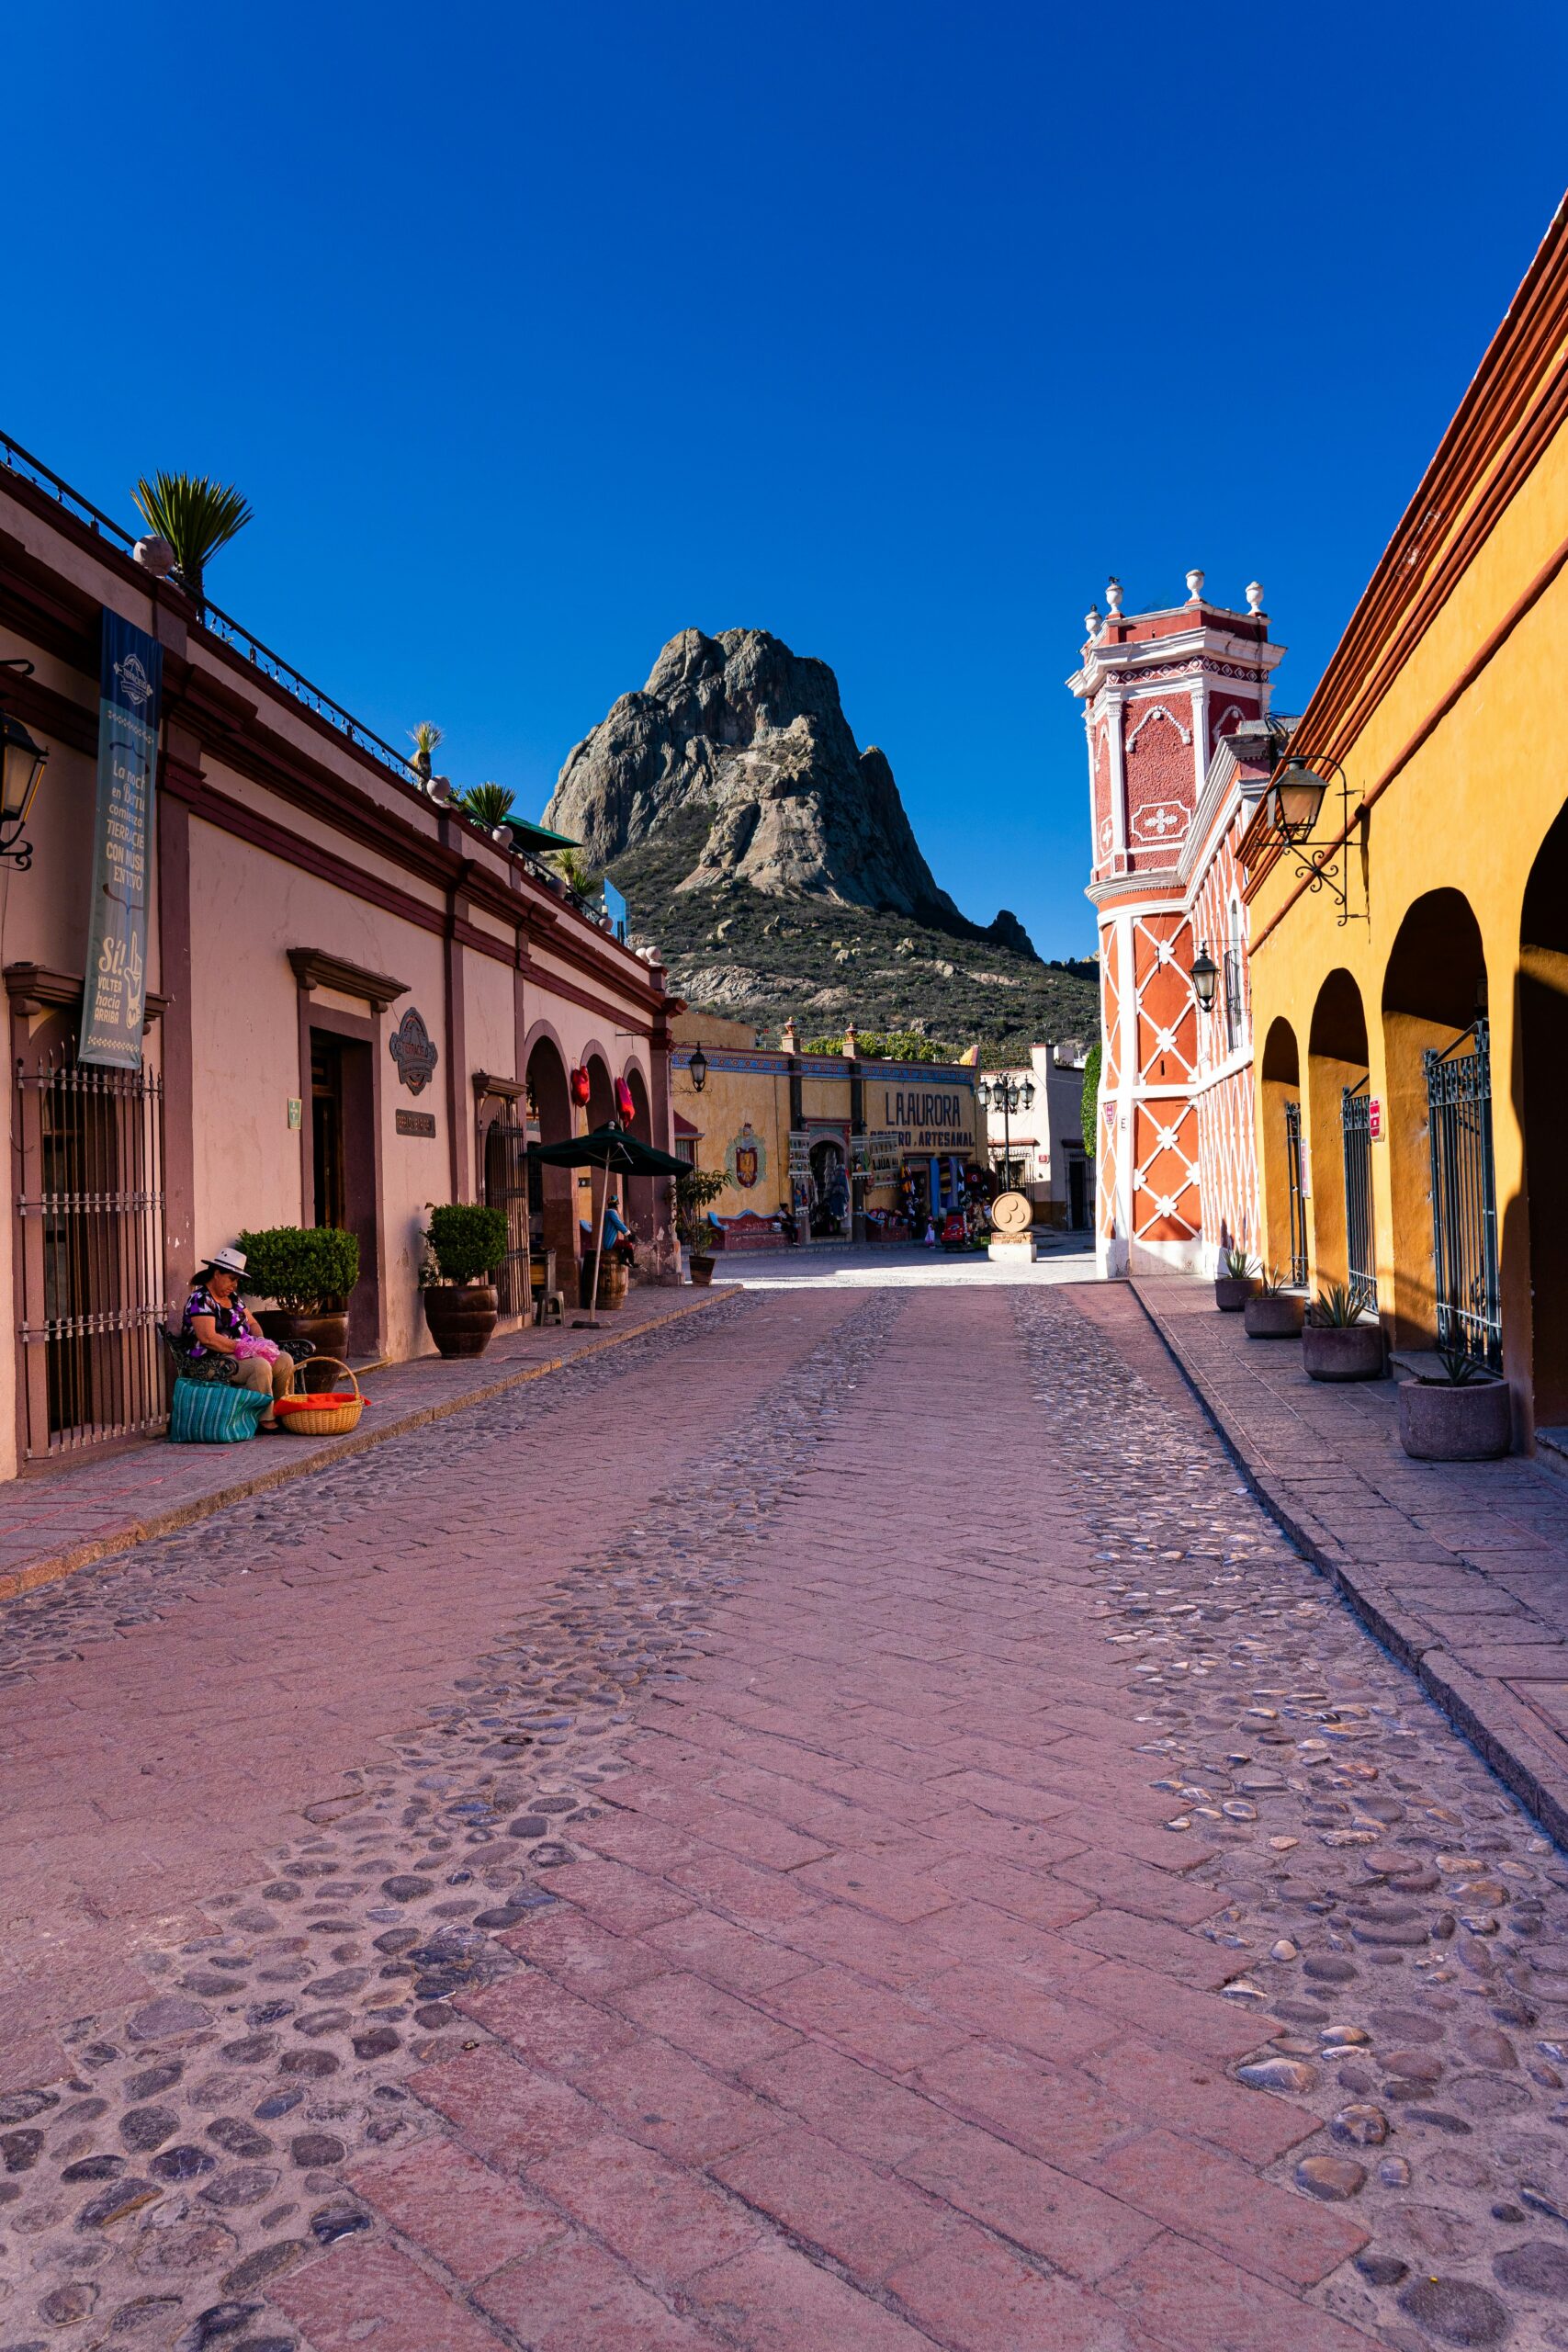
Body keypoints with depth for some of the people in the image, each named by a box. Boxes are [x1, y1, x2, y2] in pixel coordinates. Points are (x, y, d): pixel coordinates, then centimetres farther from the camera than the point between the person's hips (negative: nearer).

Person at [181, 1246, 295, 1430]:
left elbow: (252, 1323, 21)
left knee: (285, 1360, -10)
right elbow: (208, 1338, -23)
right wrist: (242, 1347, -23)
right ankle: (265, 1420, -24)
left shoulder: (233, 1297, 17)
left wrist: (261, 1344, -1)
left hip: (240, 1353, 9)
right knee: (260, 1366, -32)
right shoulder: (200, 1300, -12)